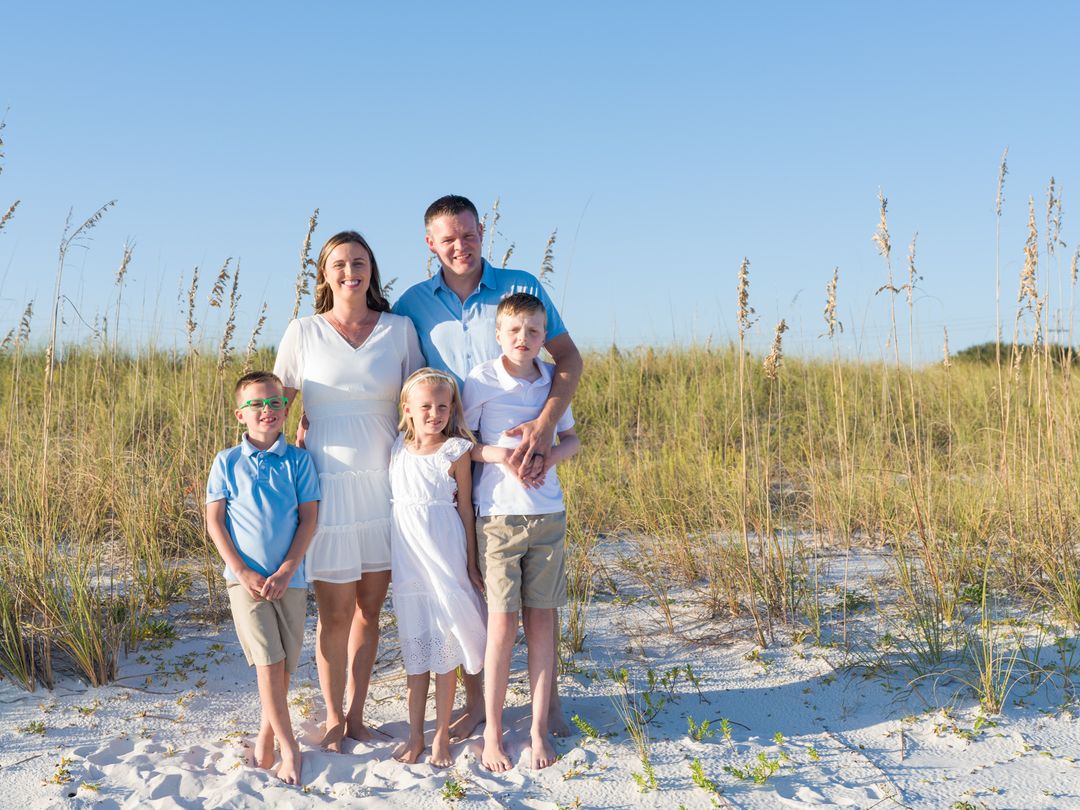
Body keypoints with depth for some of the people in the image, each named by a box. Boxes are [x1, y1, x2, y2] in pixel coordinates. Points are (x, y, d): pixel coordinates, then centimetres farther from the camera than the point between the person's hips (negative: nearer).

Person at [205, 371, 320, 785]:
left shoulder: (298, 460, 1)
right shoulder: (227, 462, 1)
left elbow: (309, 518, -1)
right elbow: (214, 521, 1)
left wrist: (284, 573, -10)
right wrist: (242, 571, -9)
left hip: (290, 578, 1)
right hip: (245, 576, -1)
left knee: (284, 665, 8)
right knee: (269, 662, -6)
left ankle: (266, 736, 28)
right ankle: (289, 748, 5)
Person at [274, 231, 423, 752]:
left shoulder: (400, 329, 4)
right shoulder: (303, 333, 1)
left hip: (384, 482, 2)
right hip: (327, 485, -2)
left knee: (370, 607, 10)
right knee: (335, 612, 3)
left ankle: (356, 713, 25)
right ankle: (333, 716, 21)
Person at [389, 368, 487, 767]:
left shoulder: (456, 451, -7)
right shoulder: (397, 449, 2)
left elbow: (465, 509, -2)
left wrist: (471, 565, -1)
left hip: (445, 559, -3)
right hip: (406, 559, 3)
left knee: (445, 646, 4)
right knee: (414, 648, 11)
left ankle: (442, 735, 16)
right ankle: (415, 734, 21)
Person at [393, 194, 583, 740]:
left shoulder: (521, 287, -2)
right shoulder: (413, 305, 3)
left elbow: (568, 357, -5)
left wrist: (545, 424, -20)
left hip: (522, 461, -1)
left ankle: (549, 699, 18)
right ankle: (475, 701, 21)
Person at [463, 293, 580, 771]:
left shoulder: (553, 380, 5)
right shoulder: (480, 381, -4)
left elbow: (571, 437, 15)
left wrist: (550, 456, -7)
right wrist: (498, 454, -17)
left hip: (548, 515, 3)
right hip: (498, 516, -3)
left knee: (542, 622, 5)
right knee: (501, 622, -2)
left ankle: (539, 730, 16)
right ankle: (492, 733, 12)